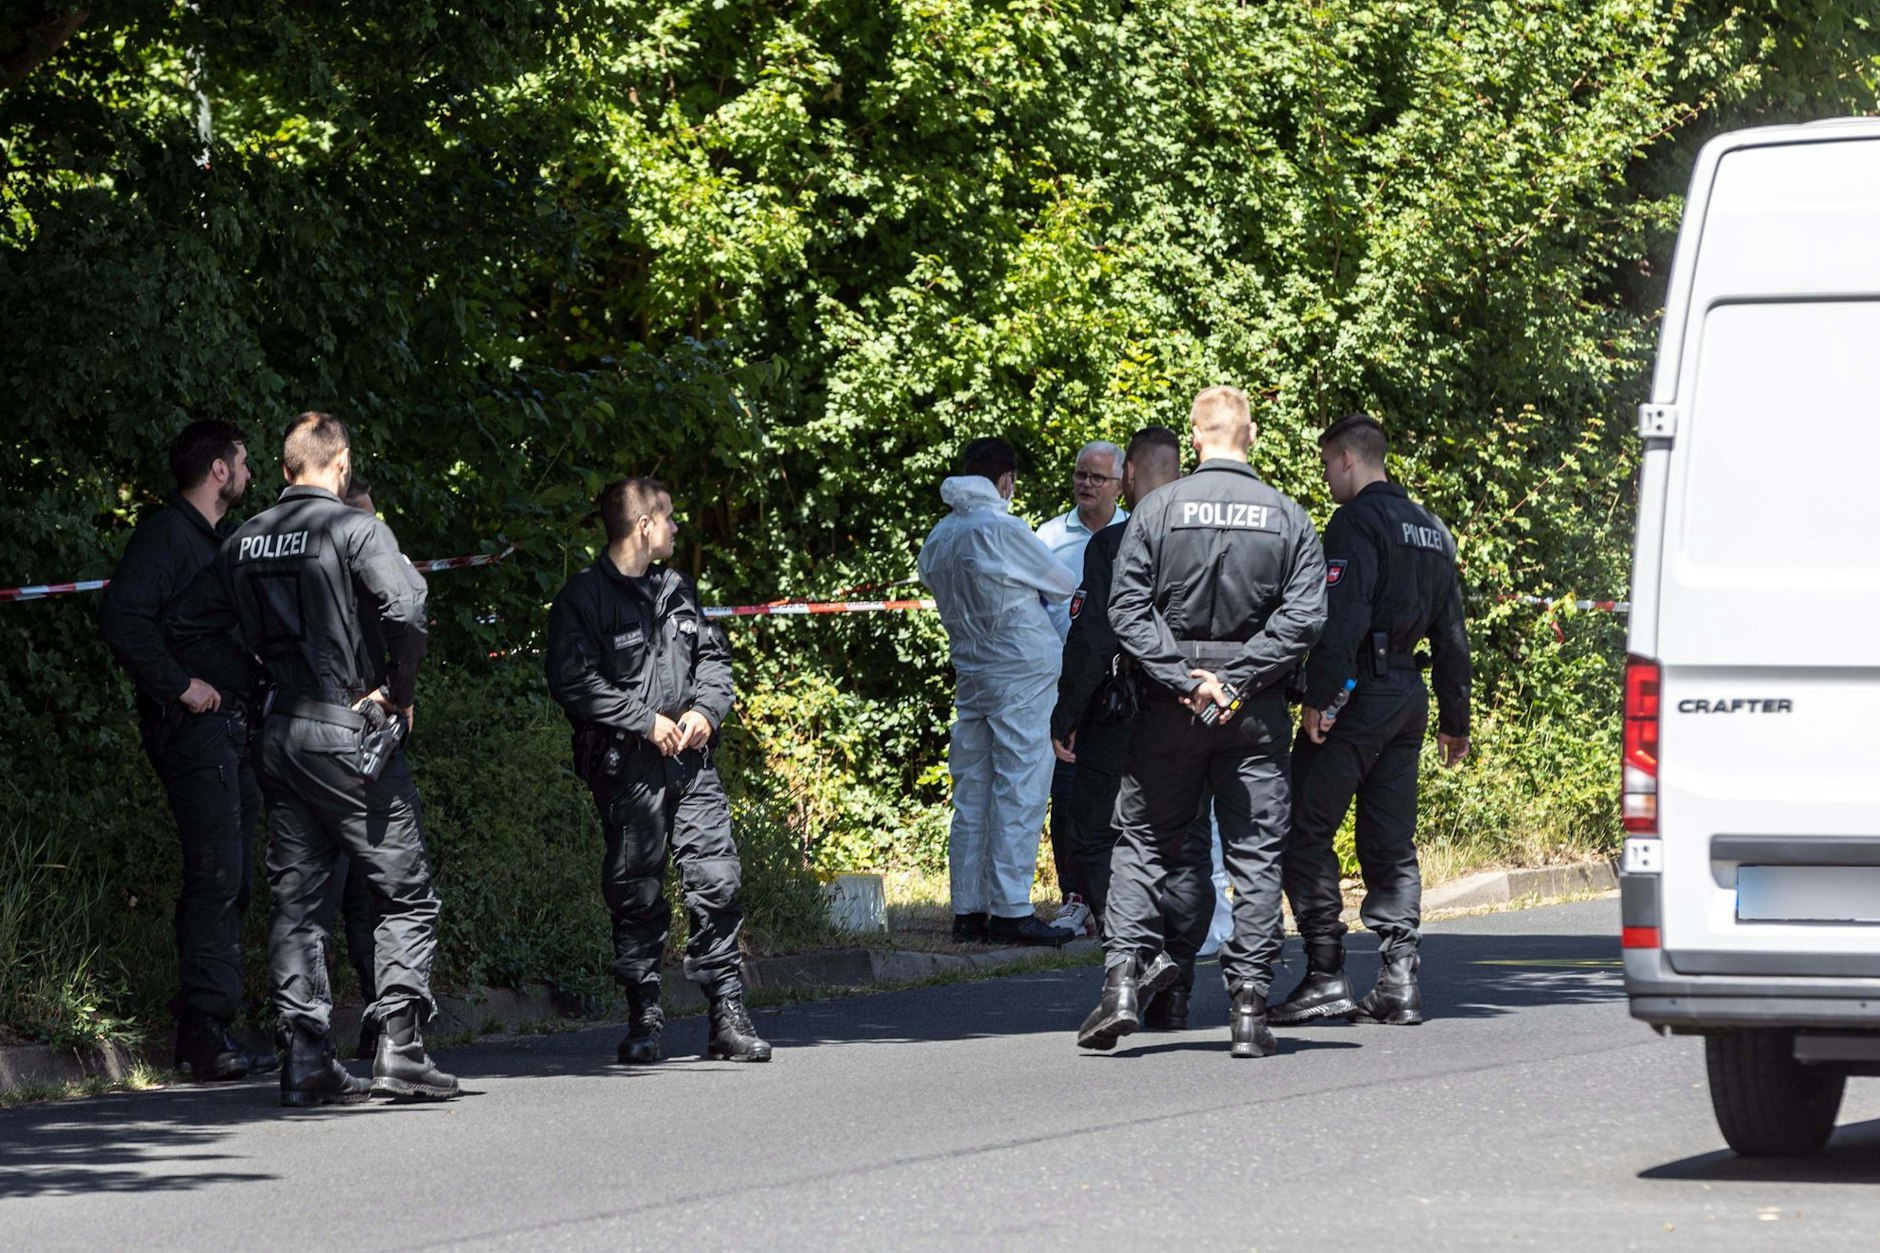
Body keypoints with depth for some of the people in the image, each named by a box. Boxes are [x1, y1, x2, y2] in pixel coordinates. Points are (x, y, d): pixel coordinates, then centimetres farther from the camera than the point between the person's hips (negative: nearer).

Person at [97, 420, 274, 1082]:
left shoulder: (215, 541, 22)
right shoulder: (164, 535, -9)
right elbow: (122, 618, -21)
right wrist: (180, 686, -18)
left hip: (232, 725, 10)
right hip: (194, 728, -10)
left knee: (233, 878, 8)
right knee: (215, 872, -15)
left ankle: (207, 1032, 11)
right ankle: (204, 1033, -17)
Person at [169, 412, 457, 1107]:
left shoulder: (244, 540, 9)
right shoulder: (354, 528, -9)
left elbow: (187, 626, 13)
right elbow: (404, 610, -24)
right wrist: (399, 692, -9)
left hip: (278, 734, 6)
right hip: (348, 734, -6)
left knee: (295, 899, 8)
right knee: (407, 894, 2)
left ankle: (304, 1061, 3)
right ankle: (399, 1050, -6)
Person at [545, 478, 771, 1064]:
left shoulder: (678, 591, 17)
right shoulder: (582, 598, -4)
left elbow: (714, 656, 24)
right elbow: (574, 681, -11)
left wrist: (705, 709, 4)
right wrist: (645, 721, -13)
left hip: (690, 760, 5)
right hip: (627, 768, -5)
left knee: (718, 880, -3)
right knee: (636, 895, 0)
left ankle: (728, 1015, 2)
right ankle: (644, 1017, 8)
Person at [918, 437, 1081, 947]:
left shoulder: (938, 538, 8)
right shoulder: (1002, 529, -13)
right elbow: (1063, 584, -2)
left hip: (969, 671, 7)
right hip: (1020, 673, -7)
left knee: (971, 793, 9)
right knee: (1018, 794, -5)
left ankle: (968, 911, 10)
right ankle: (1010, 911, -7)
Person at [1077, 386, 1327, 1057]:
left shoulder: (1157, 510, -3)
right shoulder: (1287, 517, 1)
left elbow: (1128, 611, -8)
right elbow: (1305, 617, -7)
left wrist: (1183, 680, -9)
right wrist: (1236, 680, -7)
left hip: (1170, 705, 0)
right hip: (1256, 710, 1)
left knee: (1143, 840, 10)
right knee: (1256, 851, 5)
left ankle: (1123, 977, -3)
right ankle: (1249, 1005, 1)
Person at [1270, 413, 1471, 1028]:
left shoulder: (1356, 522, -9)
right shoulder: (1432, 529, 18)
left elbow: (1342, 616, -21)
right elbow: (1451, 633, 21)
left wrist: (1319, 696, -22)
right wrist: (1454, 719, 25)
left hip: (1359, 693, -8)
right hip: (1410, 695, 8)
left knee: (1306, 829, -3)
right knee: (1391, 844, 9)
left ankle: (1325, 973, -8)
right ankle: (1399, 982, 2)